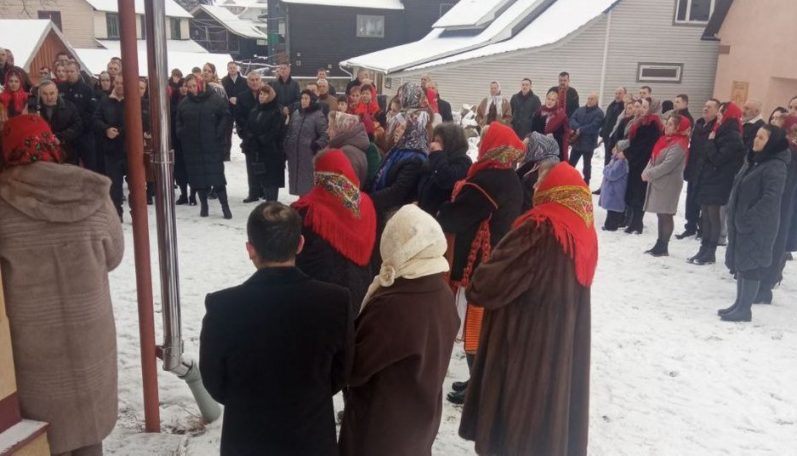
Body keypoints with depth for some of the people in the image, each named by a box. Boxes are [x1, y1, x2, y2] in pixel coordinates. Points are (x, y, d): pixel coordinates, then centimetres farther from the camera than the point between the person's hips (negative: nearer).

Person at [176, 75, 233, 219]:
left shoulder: (215, 100, -4)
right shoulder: (184, 104, 8)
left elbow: (226, 116, -2)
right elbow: (179, 123, 18)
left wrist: (218, 133, -10)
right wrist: (182, 135, 3)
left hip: (212, 146, -3)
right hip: (192, 147, 3)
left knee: (216, 173, -6)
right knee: (198, 175, 5)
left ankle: (225, 205, -1)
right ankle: (203, 204, 17)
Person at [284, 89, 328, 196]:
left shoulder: (318, 115, -7)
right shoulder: (296, 113, 12)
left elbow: (325, 134, -10)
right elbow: (290, 132, 18)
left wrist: (317, 146, -17)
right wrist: (286, 147, 14)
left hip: (309, 155, -6)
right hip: (294, 154, 6)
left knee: (308, 181, -7)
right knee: (297, 178, 12)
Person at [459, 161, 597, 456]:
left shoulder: (540, 229, -22)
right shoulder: (583, 233, 3)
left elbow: (494, 282, -21)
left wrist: (474, 288, 0)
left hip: (524, 343, -7)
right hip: (564, 347, 8)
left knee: (513, 413, 7)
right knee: (552, 407, 19)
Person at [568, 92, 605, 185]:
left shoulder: (598, 113, -7)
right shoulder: (580, 110, 10)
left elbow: (593, 126, -20)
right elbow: (572, 119, -2)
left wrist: (580, 130, -18)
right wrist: (577, 128, -20)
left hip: (589, 143, -5)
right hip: (577, 141, 5)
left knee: (587, 165, 8)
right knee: (571, 163, 10)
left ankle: (586, 183, 19)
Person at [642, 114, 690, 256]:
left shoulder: (679, 144, -14)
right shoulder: (665, 139, 13)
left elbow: (668, 165, -22)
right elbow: (653, 158, 13)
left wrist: (649, 174, -18)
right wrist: (646, 171, -3)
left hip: (669, 183, -9)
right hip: (658, 182, 9)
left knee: (666, 214, -4)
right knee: (661, 214, 12)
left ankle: (663, 247, 1)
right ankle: (659, 244, 19)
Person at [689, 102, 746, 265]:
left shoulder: (733, 137, -13)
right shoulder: (722, 133, 16)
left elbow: (717, 159, -20)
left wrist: (710, 142, -10)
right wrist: (702, 176, 12)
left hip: (718, 184, -9)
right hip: (709, 181, 9)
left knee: (713, 217, -3)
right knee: (706, 216, 10)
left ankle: (710, 253, 3)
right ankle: (704, 249, 16)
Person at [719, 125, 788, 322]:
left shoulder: (775, 167, -15)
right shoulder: (753, 161, 13)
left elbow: (771, 198, -23)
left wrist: (749, 219, -23)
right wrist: (734, 215, 14)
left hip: (758, 227, -9)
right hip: (741, 223, 9)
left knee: (751, 265, -3)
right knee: (740, 262, 14)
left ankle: (744, 309, 4)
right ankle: (739, 304, 24)